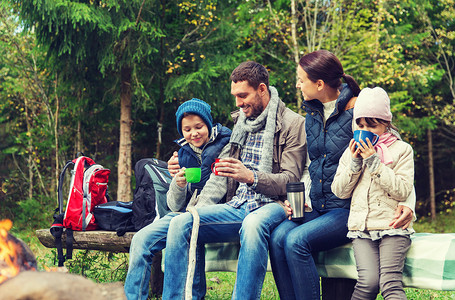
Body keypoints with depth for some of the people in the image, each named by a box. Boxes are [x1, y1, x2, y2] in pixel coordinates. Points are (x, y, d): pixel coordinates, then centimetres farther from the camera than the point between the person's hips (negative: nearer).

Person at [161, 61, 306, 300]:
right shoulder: (241, 121, 20)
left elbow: (291, 180, -8)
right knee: (180, 223, -18)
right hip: (237, 206, 6)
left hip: (271, 206, -6)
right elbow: (224, 173, 26)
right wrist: (199, 205, 9)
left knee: (253, 225, -42)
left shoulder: (293, 124, -1)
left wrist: (251, 177, -25)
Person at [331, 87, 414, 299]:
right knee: (369, 280, -20)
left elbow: (402, 191, -6)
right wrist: (354, 163, -3)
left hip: (392, 226, -2)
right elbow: (339, 191, 12)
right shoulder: (352, 151, 17)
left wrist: (374, 162, -11)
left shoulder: (402, 149, 6)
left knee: (390, 282, -21)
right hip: (361, 228, 2)